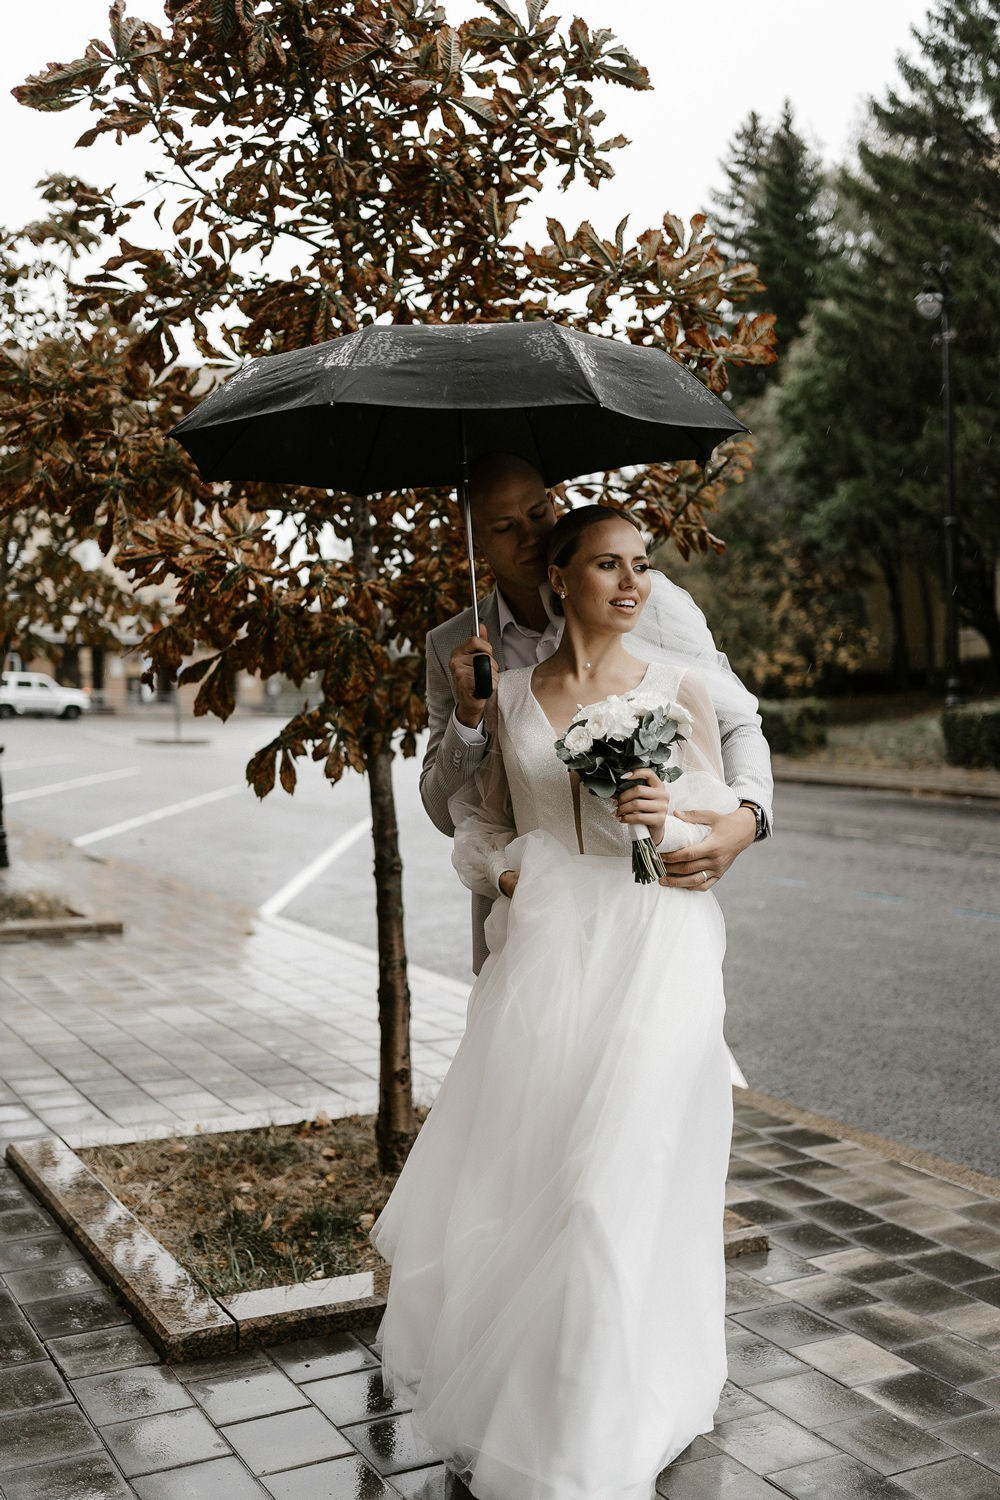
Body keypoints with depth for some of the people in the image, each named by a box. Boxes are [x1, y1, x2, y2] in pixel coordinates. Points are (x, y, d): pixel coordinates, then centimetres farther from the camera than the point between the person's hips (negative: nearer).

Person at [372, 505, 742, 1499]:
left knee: (619, 1179, -3)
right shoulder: (508, 695, 8)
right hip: (544, 956, 2)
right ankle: (511, 1394, 30)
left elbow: (721, 826, 5)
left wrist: (668, 822, -16)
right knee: (515, 1171, 4)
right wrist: (504, 870, -2)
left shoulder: (678, 688, 3)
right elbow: (480, 817, 18)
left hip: (653, 952, -2)